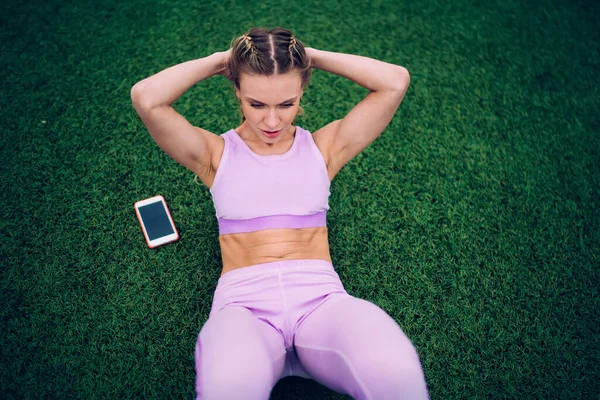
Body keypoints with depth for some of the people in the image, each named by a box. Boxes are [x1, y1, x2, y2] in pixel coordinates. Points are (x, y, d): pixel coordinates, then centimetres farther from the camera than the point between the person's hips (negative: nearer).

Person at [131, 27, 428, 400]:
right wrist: (218, 60, 6)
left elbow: (396, 82, 5)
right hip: (242, 302, 0)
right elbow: (145, 98, -5)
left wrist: (313, 55, 9)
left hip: (321, 297, 1)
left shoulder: (324, 146, 14)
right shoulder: (216, 153, 10)